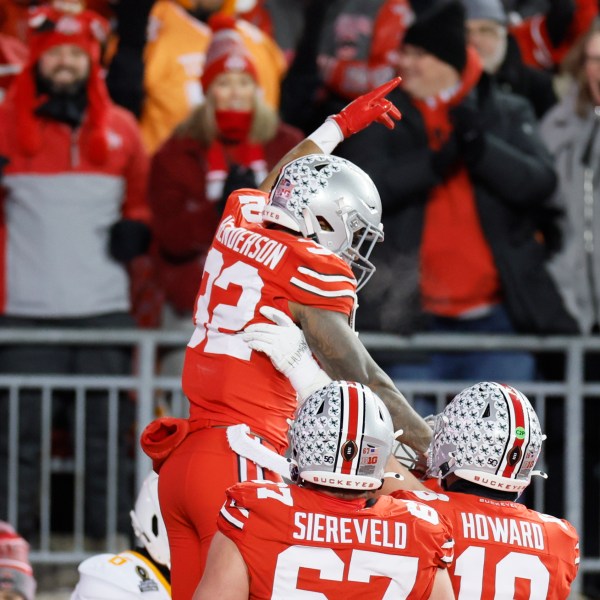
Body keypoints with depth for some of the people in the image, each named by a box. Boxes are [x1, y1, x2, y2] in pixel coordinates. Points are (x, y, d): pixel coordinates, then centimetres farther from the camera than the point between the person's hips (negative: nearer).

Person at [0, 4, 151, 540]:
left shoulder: (119, 128, 13)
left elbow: (143, 199, 23)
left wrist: (137, 228, 2)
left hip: (104, 309, 2)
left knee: (108, 432, 4)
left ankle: (113, 532, 10)